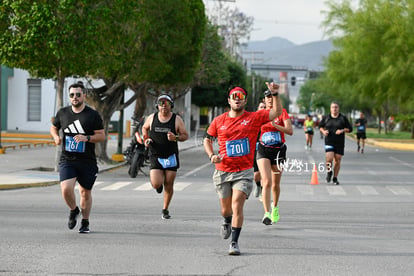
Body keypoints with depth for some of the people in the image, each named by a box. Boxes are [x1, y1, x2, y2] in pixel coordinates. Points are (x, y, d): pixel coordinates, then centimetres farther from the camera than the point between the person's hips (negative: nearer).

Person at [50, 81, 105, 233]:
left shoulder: (93, 115, -2)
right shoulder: (62, 113, 6)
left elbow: (101, 136, -3)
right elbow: (53, 128, 22)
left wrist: (86, 138, -19)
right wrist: (56, 137, -1)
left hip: (87, 161, -1)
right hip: (67, 160, 1)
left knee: (85, 192, 9)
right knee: (66, 189, -17)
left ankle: (85, 222, 28)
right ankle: (74, 210, 14)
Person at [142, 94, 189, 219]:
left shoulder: (177, 120, -4)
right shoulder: (152, 118, 1)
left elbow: (185, 135, 1)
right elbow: (144, 128, 20)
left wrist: (176, 138, -20)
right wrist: (146, 139, 1)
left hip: (171, 156, 0)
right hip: (155, 156, 0)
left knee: (169, 185, 3)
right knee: (156, 184, -12)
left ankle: (165, 209, 21)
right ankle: (160, 183, 27)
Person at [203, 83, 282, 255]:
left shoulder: (254, 118, 1)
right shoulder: (219, 121, 4)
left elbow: (277, 112, -5)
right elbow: (207, 140, 16)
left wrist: (275, 95, -20)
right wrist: (211, 155, -2)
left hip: (244, 171, -2)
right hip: (222, 171, 2)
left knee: (237, 206, -16)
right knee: (226, 209, 13)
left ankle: (234, 243, -9)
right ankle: (227, 222, 49)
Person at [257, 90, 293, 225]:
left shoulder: (282, 112, 1)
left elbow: (290, 131, -9)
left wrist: (274, 125, -20)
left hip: (279, 150, 0)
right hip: (263, 149, 0)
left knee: (275, 184, 10)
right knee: (267, 182, -17)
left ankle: (275, 207, 38)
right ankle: (267, 213, -22)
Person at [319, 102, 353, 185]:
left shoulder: (343, 118, 4)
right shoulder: (326, 118, 6)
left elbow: (350, 129, 6)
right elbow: (320, 126, 19)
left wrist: (342, 130, -12)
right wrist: (323, 131, -2)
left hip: (339, 143, 1)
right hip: (329, 142, -1)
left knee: (337, 160, 1)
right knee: (329, 159, -16)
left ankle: (335, 178, 17)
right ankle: (329, 172, 15)